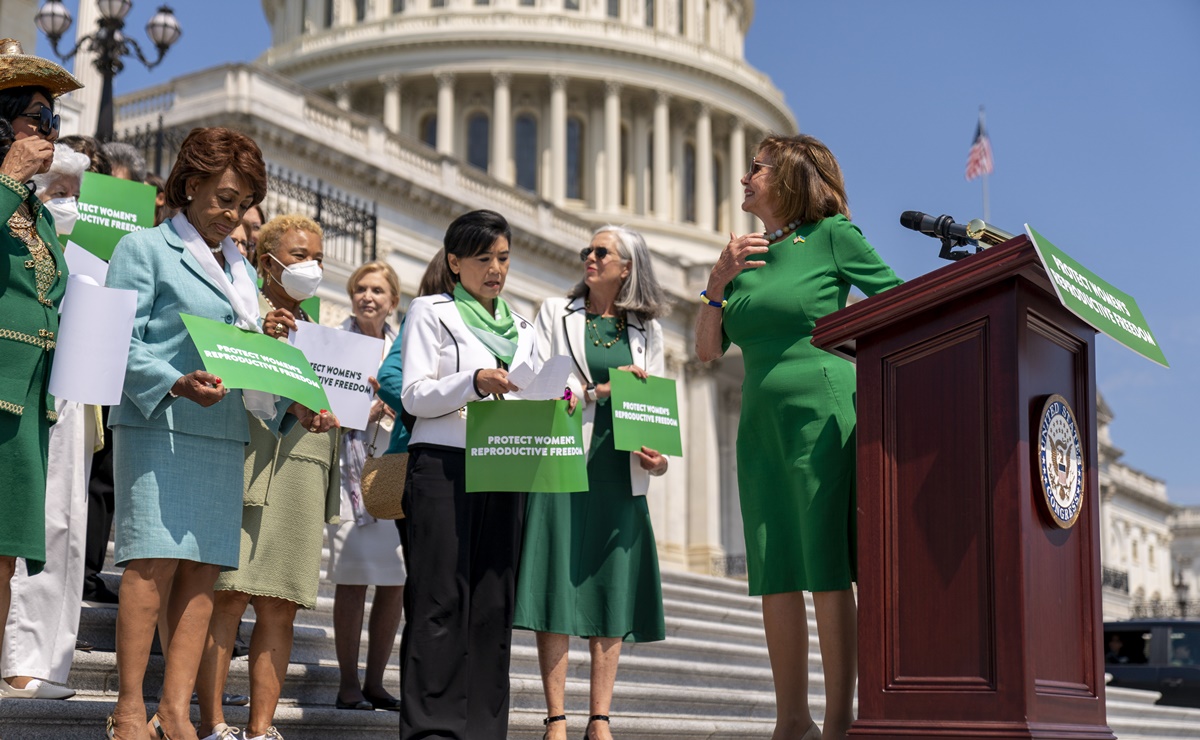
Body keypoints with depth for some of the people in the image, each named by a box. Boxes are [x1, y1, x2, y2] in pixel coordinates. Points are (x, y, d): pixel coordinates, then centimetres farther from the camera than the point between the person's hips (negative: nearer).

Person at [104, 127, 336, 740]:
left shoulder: (242, 271, 22)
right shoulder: (145, 248, 3)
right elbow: (120, 344, -7)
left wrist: (294, 407, 5)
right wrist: (177, 383, -22)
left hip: (224, 437, 6)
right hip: (158, 429, -6)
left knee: (204, 573, 0)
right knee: (153, 565, -11)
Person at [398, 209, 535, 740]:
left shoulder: (522, 331, 23)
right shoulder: (431, 314, 8)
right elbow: (414, 396, -2)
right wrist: (474, 382, -18)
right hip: (443, 463, -5)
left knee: (494, 599, 1)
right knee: (440, 598, -9)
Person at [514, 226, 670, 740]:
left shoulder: (647, 330, 15)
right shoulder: (556, 313, 10)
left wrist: (658, 456, -6)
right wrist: (597, 390, -12)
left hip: (620, 472, 2)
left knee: (613, 593, 0)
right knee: (558, 588, -6)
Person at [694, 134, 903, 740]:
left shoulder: (833, 236, 1)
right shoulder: (746, 256, 17)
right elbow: (707, 349, 13)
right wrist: (720, 278, 1)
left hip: (822, 415, -6)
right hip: (761, 423, 6)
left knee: (827, 571, -8)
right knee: (774, 575, 3)